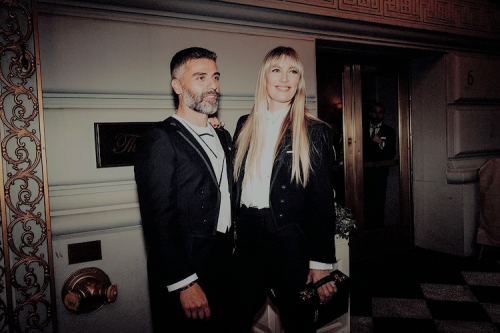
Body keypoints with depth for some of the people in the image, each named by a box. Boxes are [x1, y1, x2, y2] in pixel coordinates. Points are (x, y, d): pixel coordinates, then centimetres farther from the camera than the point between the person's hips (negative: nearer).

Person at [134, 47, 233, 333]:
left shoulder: (223, 137, 11)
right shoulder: (161, 140, -14)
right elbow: (158, 220, -19)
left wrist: (235, 255, 10)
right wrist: (185, 283, -20)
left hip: (224, 267, 7)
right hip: (184, 271, -7)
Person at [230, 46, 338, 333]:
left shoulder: (315, 132, -5)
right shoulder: (246, 125, 8)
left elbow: (323, 201, -6)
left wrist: (322, 263, -8)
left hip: (293, 244, -4)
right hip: (248, 241, 4)